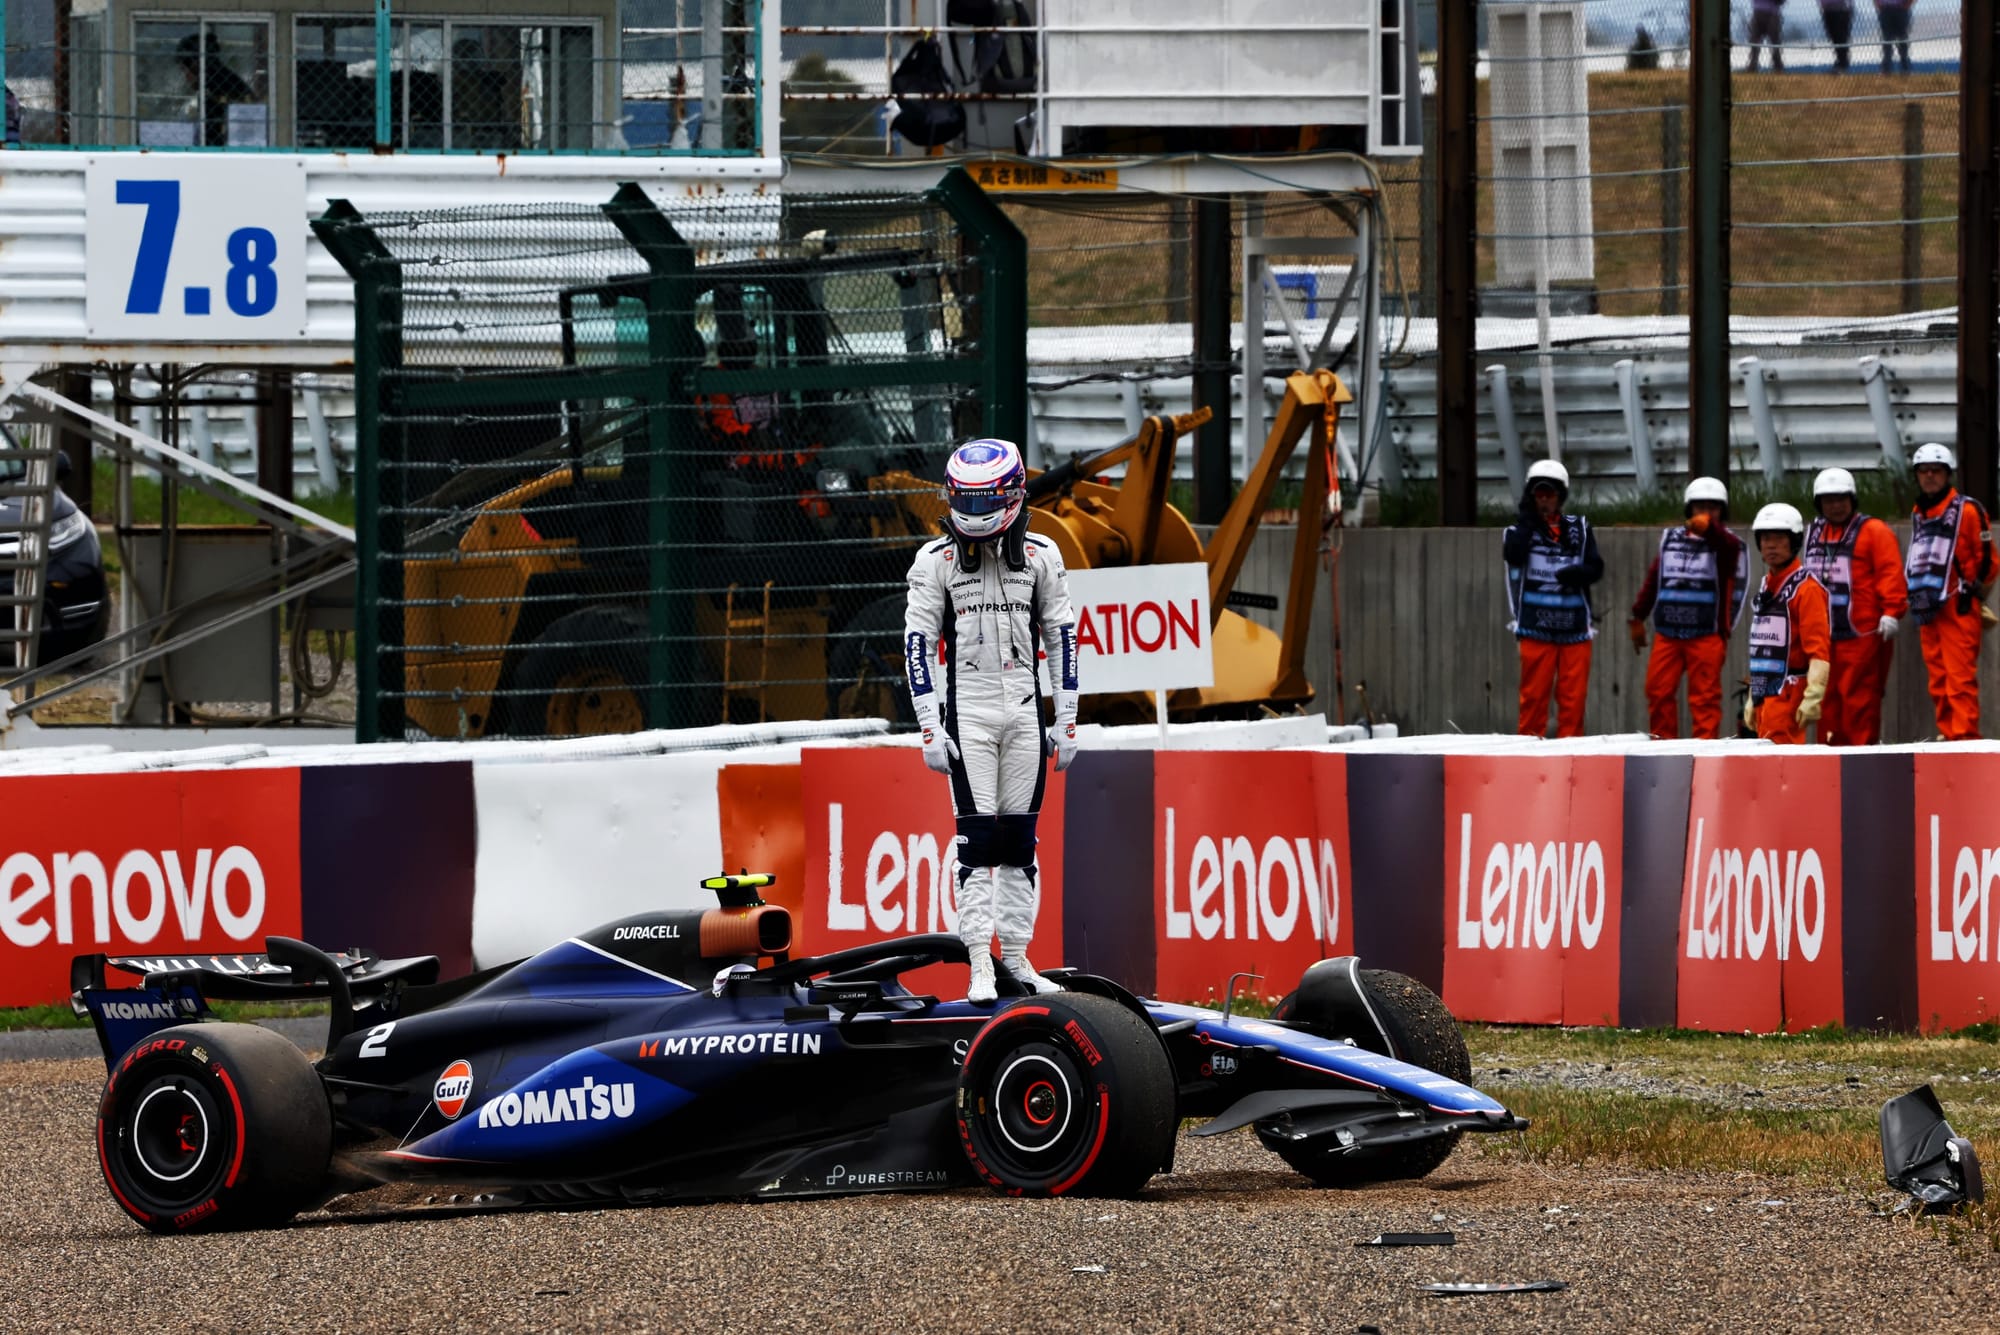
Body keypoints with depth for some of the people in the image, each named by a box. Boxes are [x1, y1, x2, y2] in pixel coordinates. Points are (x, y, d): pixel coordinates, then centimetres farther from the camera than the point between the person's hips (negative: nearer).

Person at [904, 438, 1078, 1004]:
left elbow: (1061, 638, 9)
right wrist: (930, 730, -8)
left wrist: (1067, 723, 5)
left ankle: (1015, 956, 10)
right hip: (967, 712, -3)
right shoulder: (936, 560, -2)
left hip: (1025, 712, 3)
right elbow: (918, 645, -2)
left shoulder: (1040, 555, 5)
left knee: (1020, 838, 5)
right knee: (977, 839, -7)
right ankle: (980, 963, -7)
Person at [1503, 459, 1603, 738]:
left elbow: (1596, 568, 6)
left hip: (1574, 628, 2)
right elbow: (1514, 554, -16)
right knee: (1534, 694, -3)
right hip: (1536, 628, -2)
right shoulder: (1520, 530, 5)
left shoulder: (1579, 529, 11)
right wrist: (1527, 517, -12)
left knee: (1573, 695, 1)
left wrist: (1578, 573, -16)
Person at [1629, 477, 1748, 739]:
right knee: (1658, 693, 2)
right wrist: (1638, 617, 21)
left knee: (1705, 698, -3)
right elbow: (1653, 579, 21)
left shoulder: (1723, 541, 1)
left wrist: (1708, 527, -46)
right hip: (1667, 635, 4)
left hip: (1706, 636, -4)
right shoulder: (1670, 539, 15)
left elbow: (1729, 546, -25)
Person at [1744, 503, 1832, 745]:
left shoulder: (1806, 588, -10)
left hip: (1789, 693, -9)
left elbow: (1819, 649, -17)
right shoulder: (1766, 587, 18)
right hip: (1765, 696, 9)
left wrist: (1813, 697, -25)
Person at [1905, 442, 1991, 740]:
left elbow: (1986, 560, -3)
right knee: (1937, 679, 7)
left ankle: (1965, 735, -15)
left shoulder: (1967, 510, -4)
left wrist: (1972, 591, -2)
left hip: (1958, 607, -7)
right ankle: (1947, 733, 12)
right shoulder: (1918, 514, 19)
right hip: (1928, 609, 7)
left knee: (1959, 676, -12)